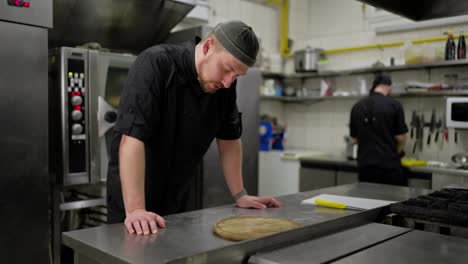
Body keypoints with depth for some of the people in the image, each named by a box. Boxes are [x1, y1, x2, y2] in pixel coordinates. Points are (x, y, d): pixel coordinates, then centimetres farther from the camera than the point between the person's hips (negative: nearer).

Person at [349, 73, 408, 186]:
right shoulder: (394, 105, -7)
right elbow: (400, 137, -6)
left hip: (365, 164, 4)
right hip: (389, 165, -3)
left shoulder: (357, 107, 5)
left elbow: (355, 138, 9)